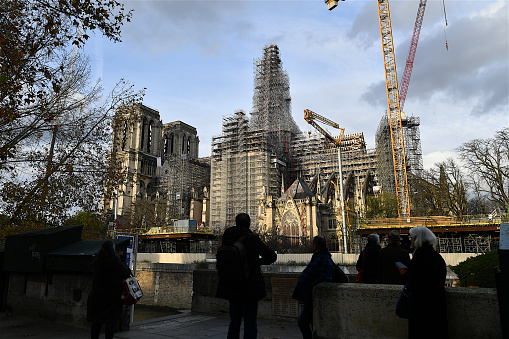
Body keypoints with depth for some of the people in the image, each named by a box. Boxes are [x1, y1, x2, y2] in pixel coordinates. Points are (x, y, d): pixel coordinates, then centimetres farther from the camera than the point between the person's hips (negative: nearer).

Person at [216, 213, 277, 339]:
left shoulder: (227, 238, 0)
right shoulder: (253, 239, -13)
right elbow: (272, 256, -10)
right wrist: (258, 262, 4)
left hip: (231, 287, 5)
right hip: (250, 286, -4)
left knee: (234, 321, 17)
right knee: (250, 322, 4)